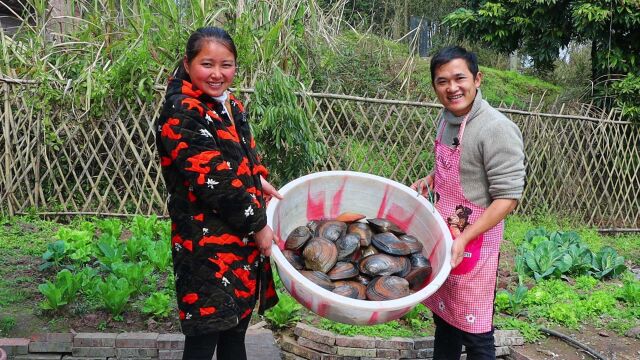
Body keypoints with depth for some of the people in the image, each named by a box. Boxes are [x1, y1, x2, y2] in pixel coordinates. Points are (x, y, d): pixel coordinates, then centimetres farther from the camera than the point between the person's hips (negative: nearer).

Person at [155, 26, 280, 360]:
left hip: (244, 242, 8)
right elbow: (215, 181, -20)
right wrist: (257, 225, -12)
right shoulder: (182, 114, -16)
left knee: (235, 333, 18)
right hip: (208, 245, -8)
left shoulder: (231, 105, 11)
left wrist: (258, 181, 8)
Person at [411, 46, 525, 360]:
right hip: (443, 236, 8)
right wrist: (430, 179, 5)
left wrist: (464, 240, -25)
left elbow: (507, 198, -21)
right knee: (443, 316, 21)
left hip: (474, 242, -7)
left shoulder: (497, 129, -20)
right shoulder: (447, 118, 4)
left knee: (473, 332, 5)